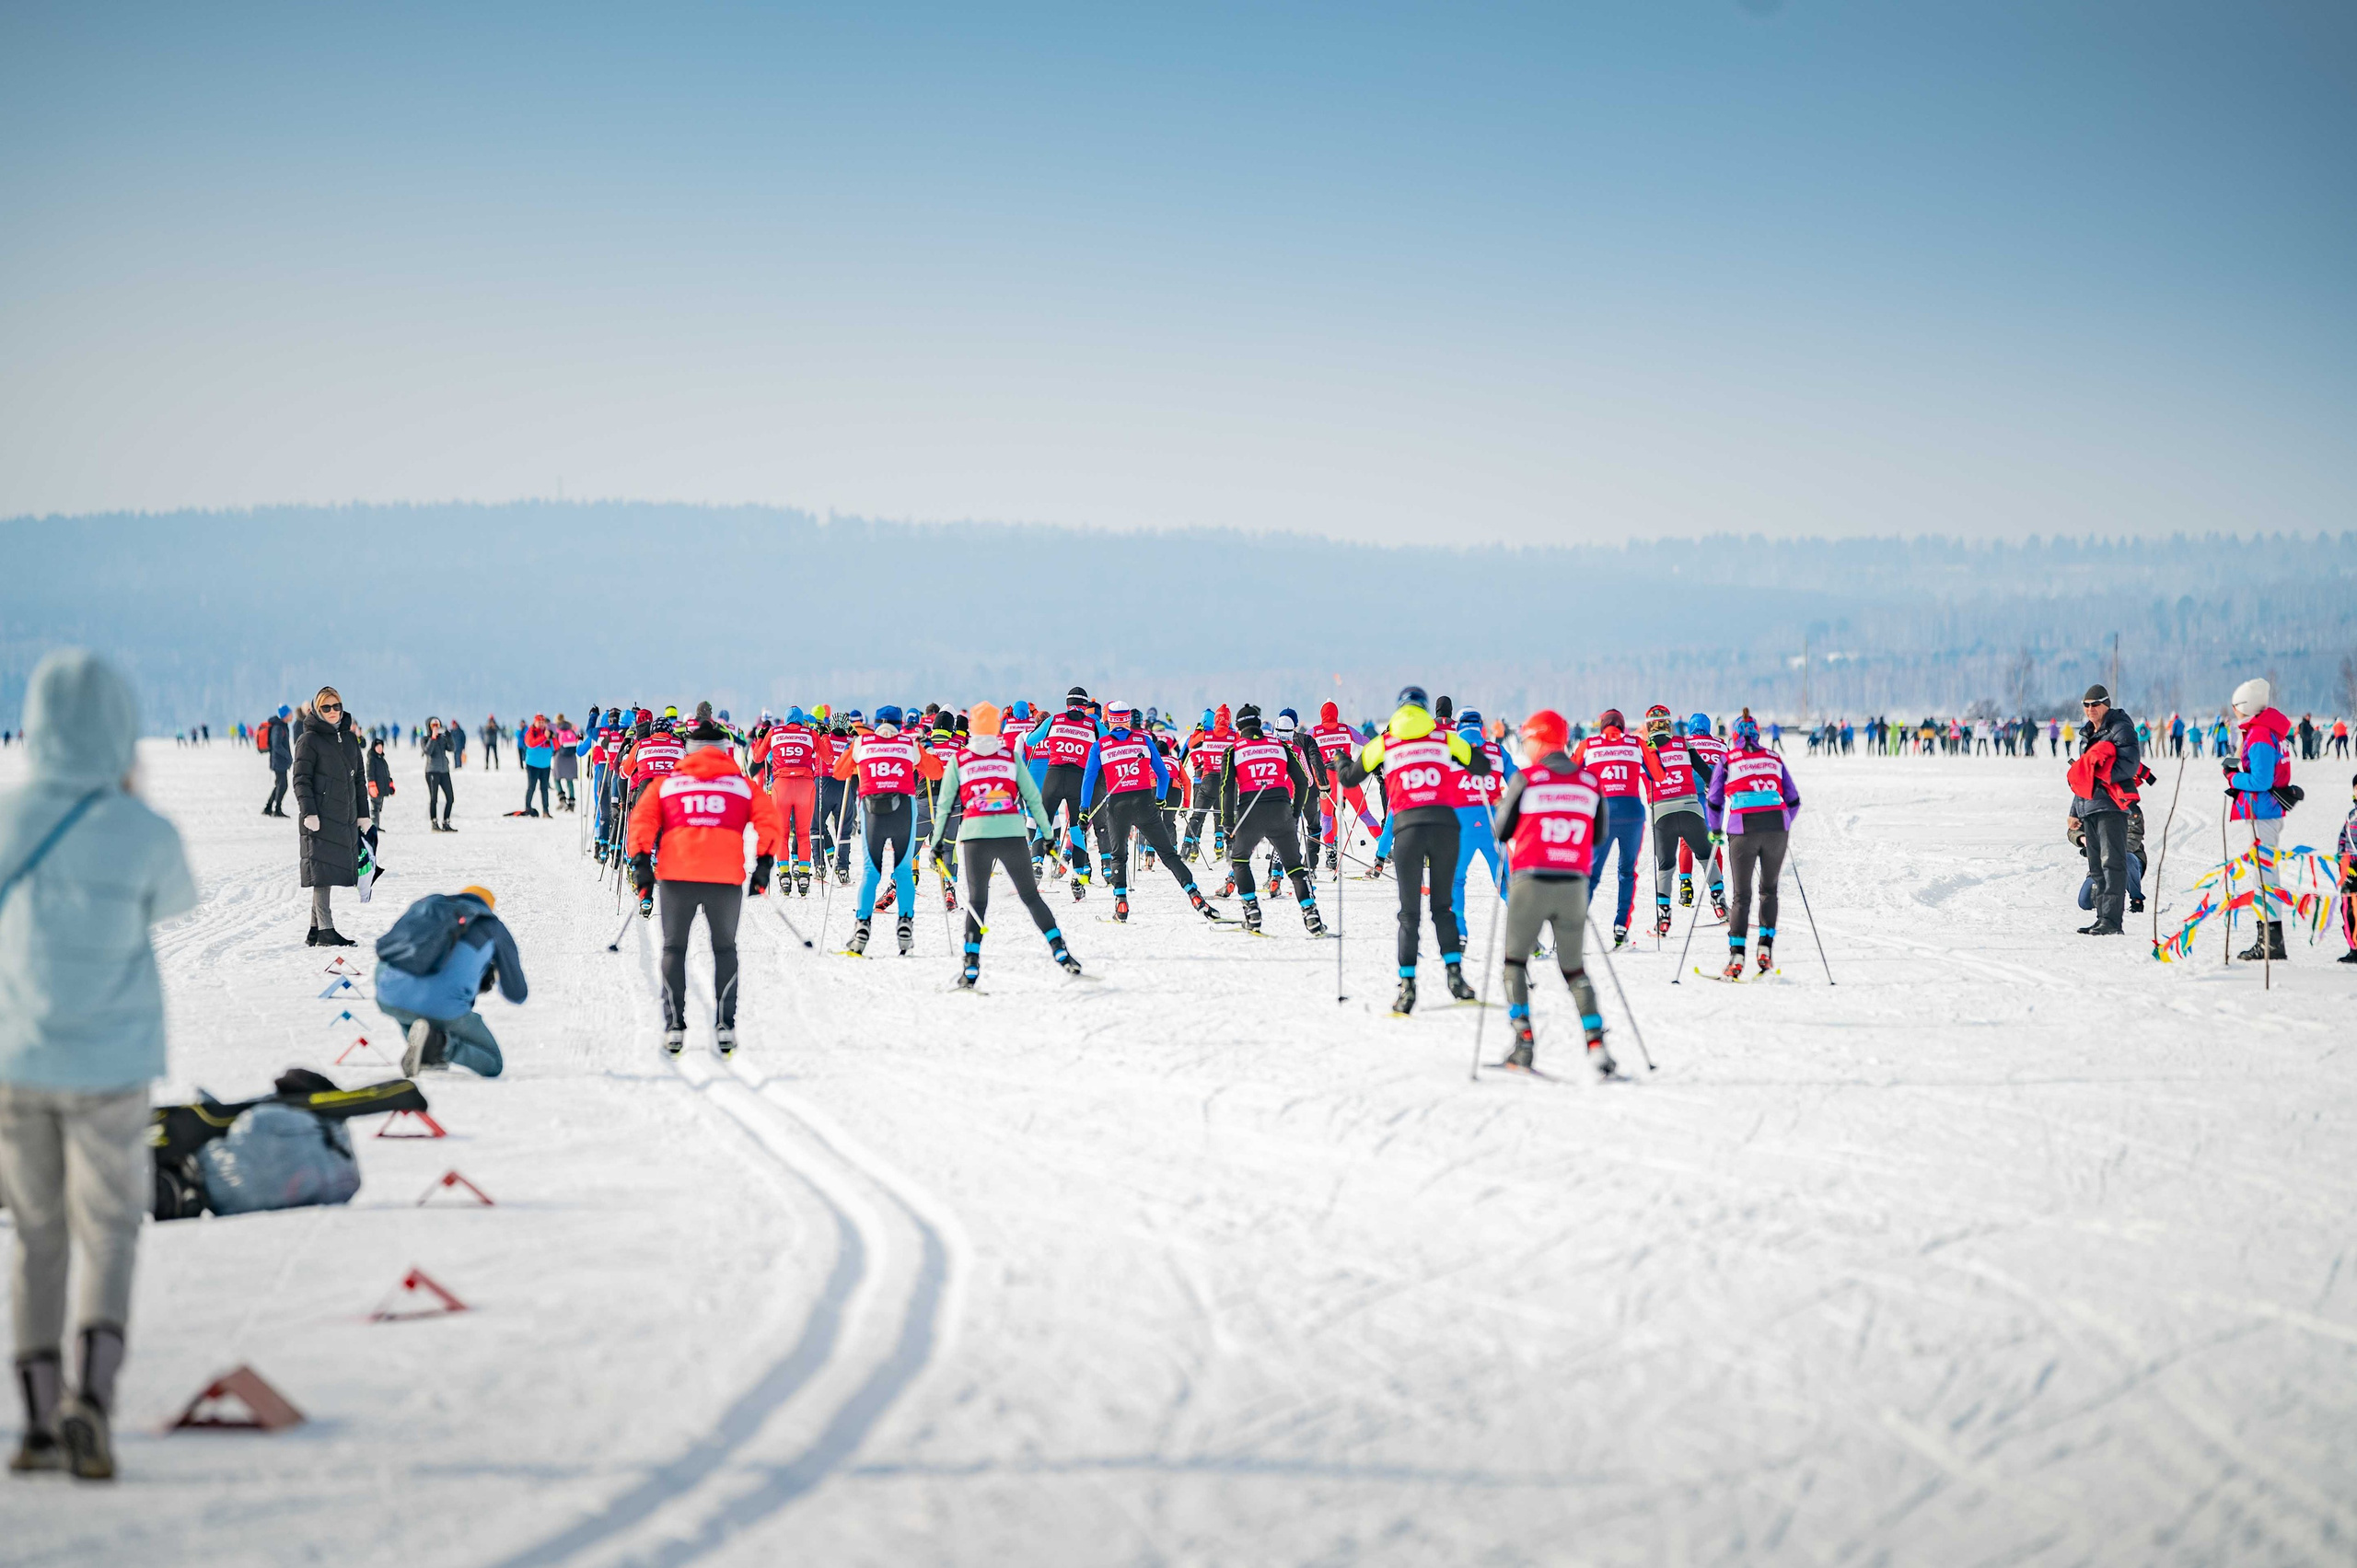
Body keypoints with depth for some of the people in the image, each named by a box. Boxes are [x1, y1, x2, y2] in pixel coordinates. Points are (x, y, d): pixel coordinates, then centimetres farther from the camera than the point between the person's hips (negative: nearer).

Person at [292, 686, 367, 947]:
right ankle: (325, 931, -13)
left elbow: (359, 778, 21)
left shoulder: (350, 739, 17)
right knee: (322, 871, -10)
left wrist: (363, 814, 17)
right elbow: (301, 780, -7)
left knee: (327, 874, 8)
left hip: (345, 818, 7)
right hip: (320, 817, -7)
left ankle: (315, 931, 12)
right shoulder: (309, 740, -3)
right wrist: (309, 812, -17)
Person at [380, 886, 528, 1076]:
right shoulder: (494, 927, 16)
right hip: (445, 1010, -3)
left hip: (389, 1001, 3)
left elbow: (383, 946, 26)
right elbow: (517, 995, 20)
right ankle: (441, 1043, -11)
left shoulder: (428, 904, 22)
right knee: (493, 1065, 20)